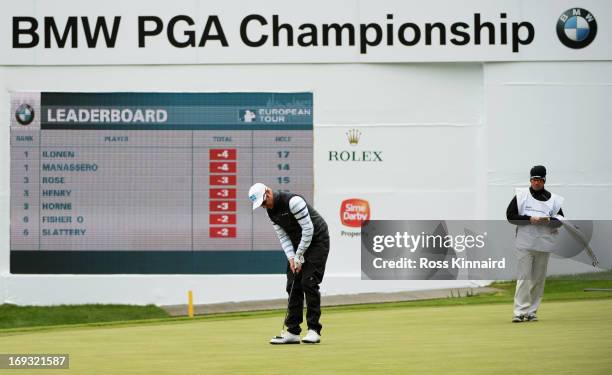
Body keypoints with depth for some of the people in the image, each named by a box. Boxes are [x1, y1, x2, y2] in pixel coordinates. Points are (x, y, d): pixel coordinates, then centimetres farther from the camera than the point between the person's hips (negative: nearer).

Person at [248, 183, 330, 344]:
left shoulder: (293, 201, -26)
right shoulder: (271, 211, 1)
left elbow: (308, 229, -25)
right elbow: (283, 236, 4)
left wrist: (299, 255, -19)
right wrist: (291, 258, -10)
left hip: (317, 241, -8)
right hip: (298, 246, 8)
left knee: (308, 282, -15)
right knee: (293, 286, 1)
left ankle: (314, 330, -11)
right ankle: (292, 332, 3)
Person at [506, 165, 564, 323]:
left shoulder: (553, 199, 9)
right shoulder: (521, 196, 3)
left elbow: (560, 220, 10)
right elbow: (510, 215, -3)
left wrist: (549, 220, -12)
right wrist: (530, 219, -15)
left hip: (543, 244, 2)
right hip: (525, 243, -2)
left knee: (539, 279, 5)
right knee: (524, 276, -9)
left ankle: (532, 312, 13)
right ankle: (520, 311, -13)